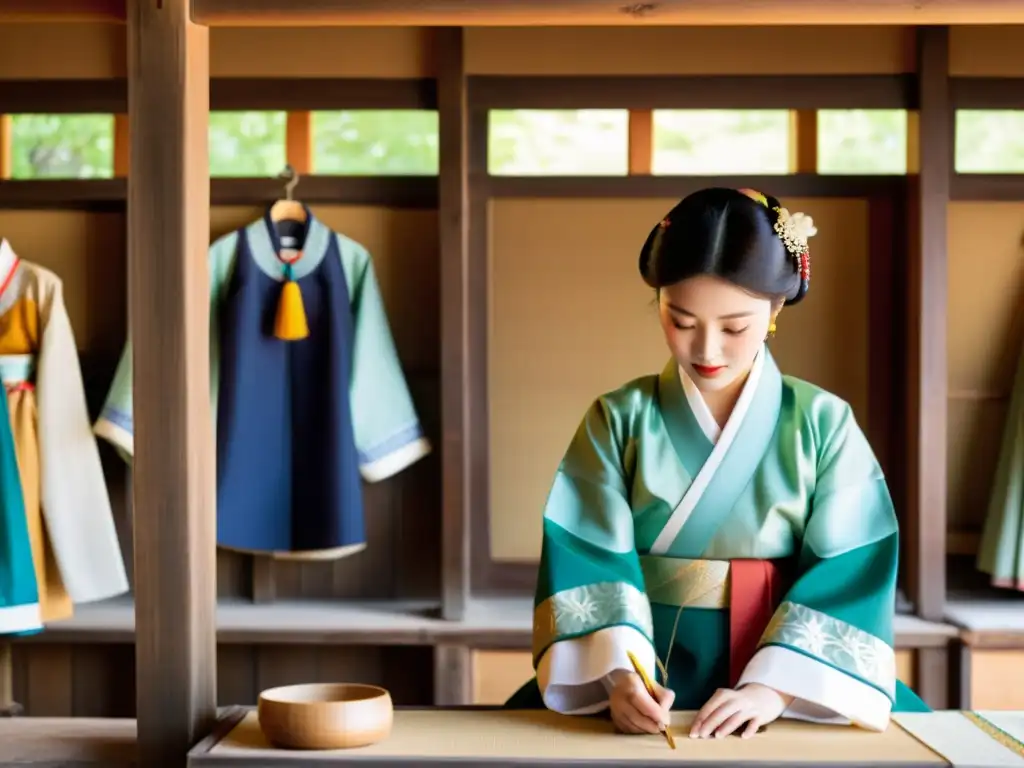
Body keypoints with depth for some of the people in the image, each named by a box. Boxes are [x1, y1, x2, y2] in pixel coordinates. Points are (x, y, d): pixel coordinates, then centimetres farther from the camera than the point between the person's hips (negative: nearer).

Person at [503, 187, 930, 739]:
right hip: (652, 673, 0)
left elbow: (848, 571, -6)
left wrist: (775, 687, -20)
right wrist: (617, 672, -24)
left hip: (790, 672, 1)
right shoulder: (619, 419, 1)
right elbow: (590, 560, -8)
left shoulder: (823, 423, 1)